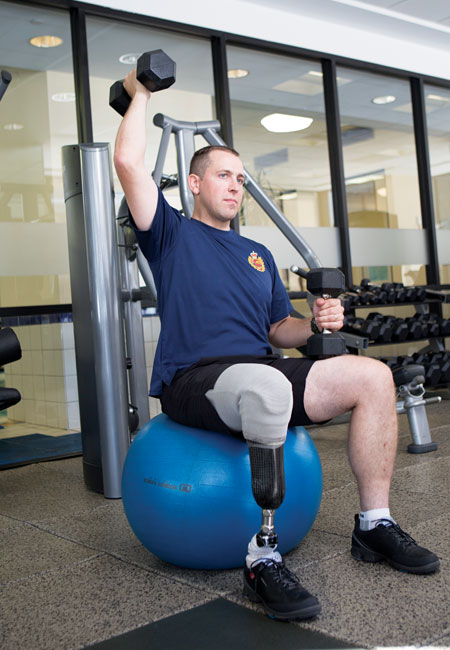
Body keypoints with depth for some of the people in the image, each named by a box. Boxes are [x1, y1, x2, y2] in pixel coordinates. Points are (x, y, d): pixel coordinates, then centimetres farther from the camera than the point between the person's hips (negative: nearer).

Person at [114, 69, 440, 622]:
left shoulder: (258, 255, 26)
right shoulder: (173, 234, 10)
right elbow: (128, 162, -2)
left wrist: (316, 324, 2)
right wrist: (140, 95, 11)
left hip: (263, 375, 6)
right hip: (193, 383, -6)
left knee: (372, 376, -13)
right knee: (268, 384, -40)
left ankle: (375, 524, -3)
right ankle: (263, 558, -29)